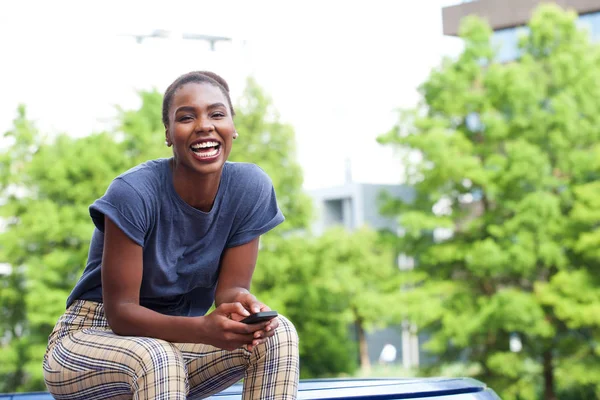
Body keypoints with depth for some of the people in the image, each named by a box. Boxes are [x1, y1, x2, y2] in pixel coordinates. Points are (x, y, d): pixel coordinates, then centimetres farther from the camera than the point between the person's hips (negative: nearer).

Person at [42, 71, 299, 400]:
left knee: (277, 335, -20)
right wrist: (205, 329, -39)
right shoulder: (133, 193, -23)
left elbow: (231, 287, -6)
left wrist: (241, 304, -32)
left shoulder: (250, 188, -10)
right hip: (91, 342, -5)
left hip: (176, 340, 5)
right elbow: (121, 311, -22)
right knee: (157, 360, -37)